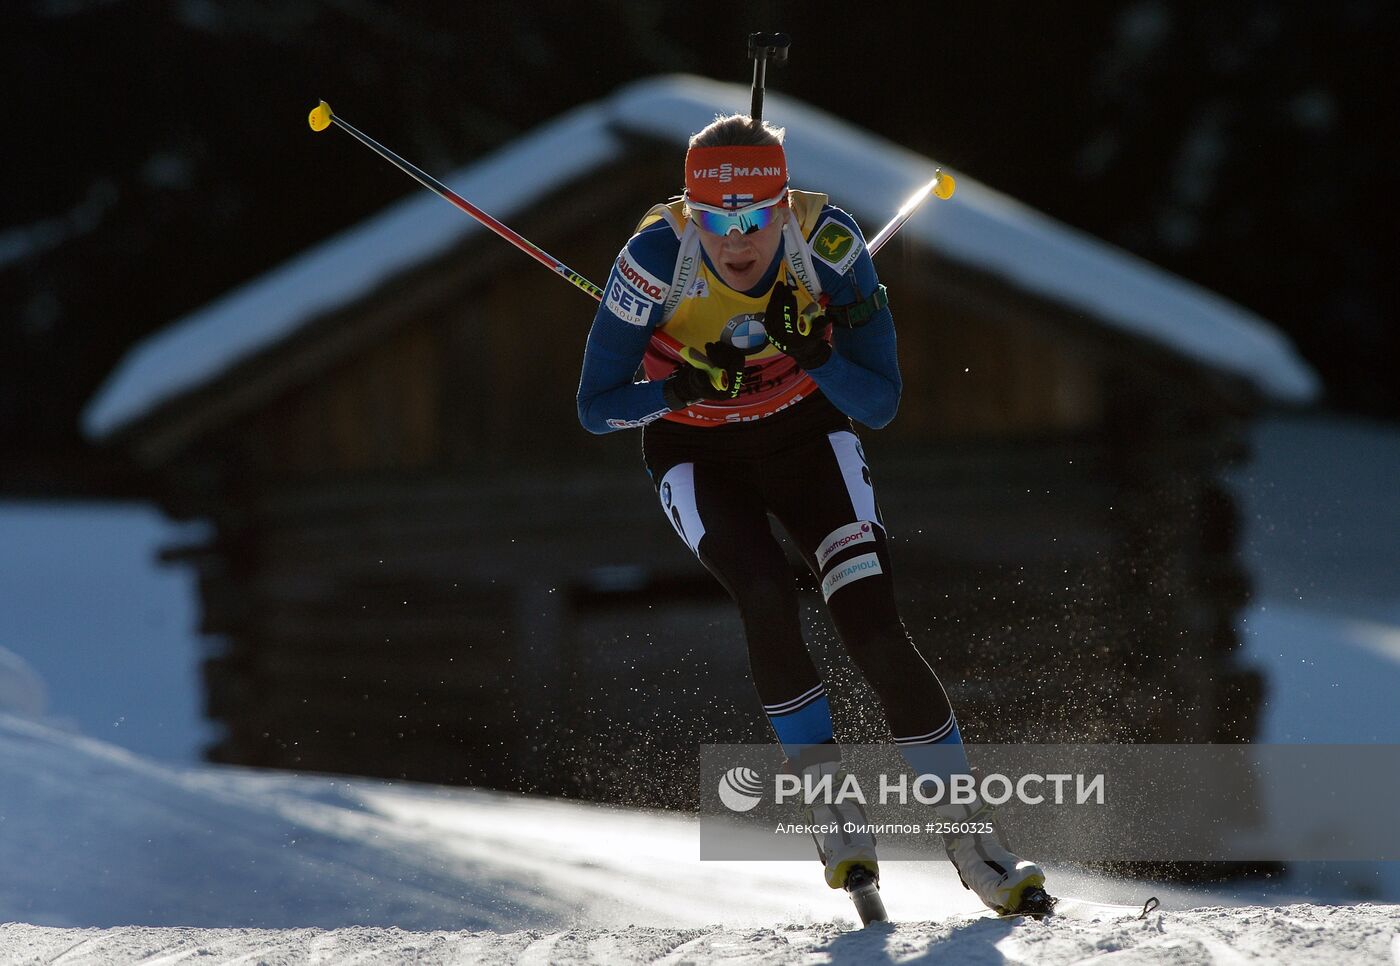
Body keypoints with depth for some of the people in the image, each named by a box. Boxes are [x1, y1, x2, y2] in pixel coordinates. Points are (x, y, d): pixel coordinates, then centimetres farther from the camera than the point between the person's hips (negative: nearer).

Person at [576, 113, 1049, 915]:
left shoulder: (829, 241, -25)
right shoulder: (657, 257, -27)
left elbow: (881, 406, -19)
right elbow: (596, 408, -18)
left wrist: (813, 353, -37)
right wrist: (688, 386, -34)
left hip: (805, 433, 1)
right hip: (696, 455, -1)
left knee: (872, 622, -16)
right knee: (768, 601, -27)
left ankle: (971, 835, -8)